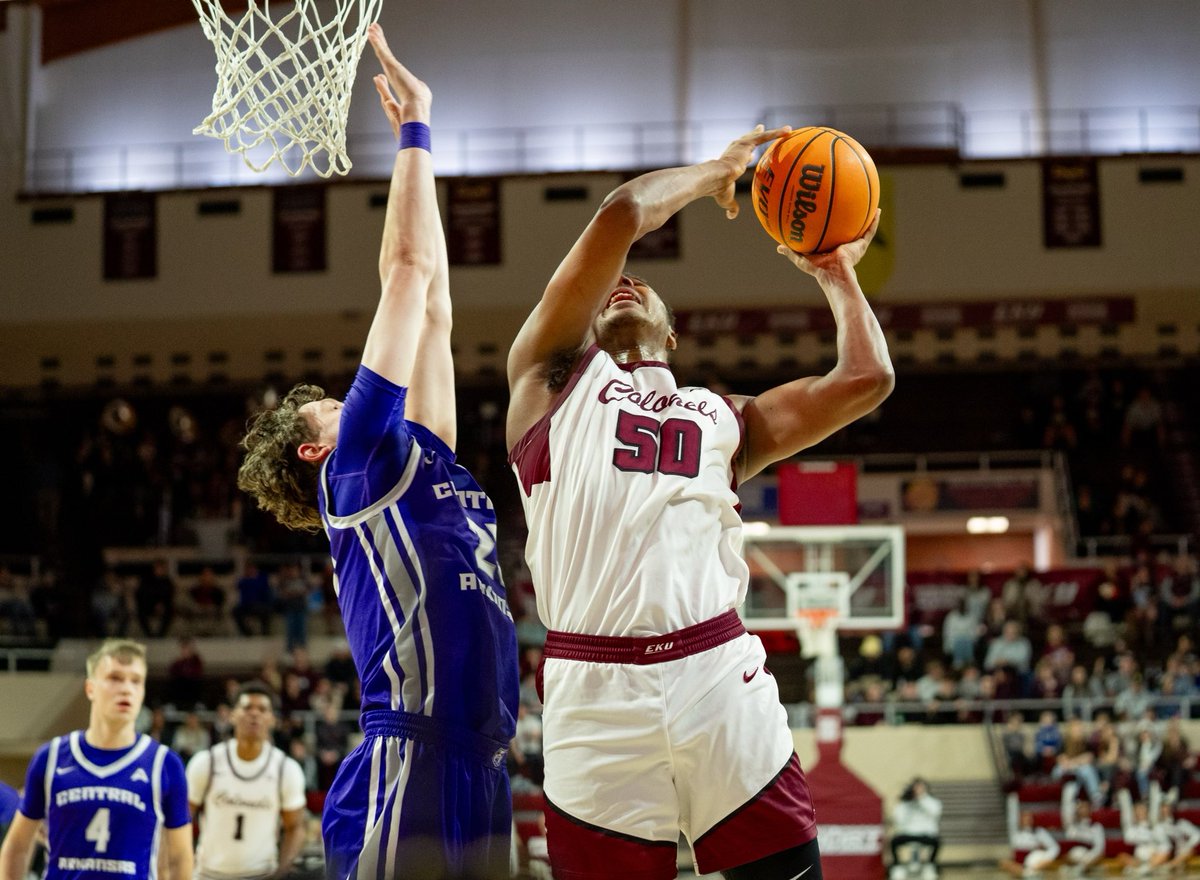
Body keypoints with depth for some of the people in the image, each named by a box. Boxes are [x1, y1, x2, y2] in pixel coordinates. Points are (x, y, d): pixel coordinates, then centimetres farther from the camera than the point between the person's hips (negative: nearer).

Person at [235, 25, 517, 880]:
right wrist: (416, 128, 10)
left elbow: (431, 312, 25)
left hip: (478, 775, 8)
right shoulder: (358, 465, 3)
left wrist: (420, 143, 27)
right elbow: (408, 268, 2)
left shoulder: (425, 469, 23)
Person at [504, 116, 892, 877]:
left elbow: (866, 379, 18)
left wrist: (836, 274, 32)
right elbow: (621, 216, 6)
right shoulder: (554, 377, 16)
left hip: (720, 678, 3)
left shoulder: (722, 418, 27)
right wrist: (713, 173, 21)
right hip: (594, 692, -3)